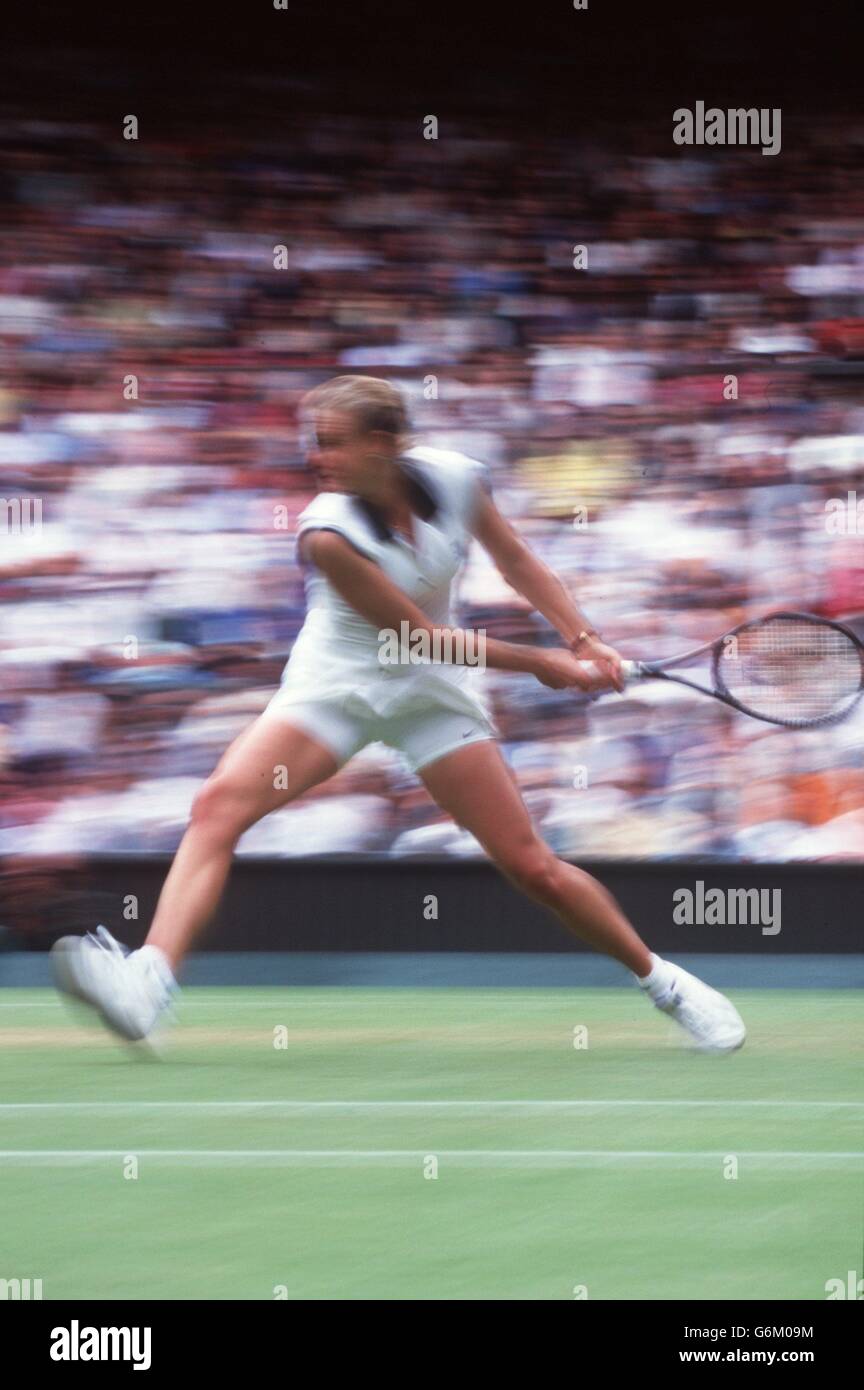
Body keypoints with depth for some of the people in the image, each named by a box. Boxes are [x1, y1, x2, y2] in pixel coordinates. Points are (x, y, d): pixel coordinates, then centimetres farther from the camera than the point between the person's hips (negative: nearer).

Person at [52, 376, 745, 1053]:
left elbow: (517, 560, 6)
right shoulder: (329, 534, -26)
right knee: (220, 804, -26)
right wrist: (541, 663, -17)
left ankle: (662, 979, 20)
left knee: (534, 867, 0)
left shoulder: (454, 478, -15)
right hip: (335, 686, -2)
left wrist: (585, 640, -2)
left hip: (433, 693, 2)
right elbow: (422, 636, -20)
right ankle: (148, 983, -39)